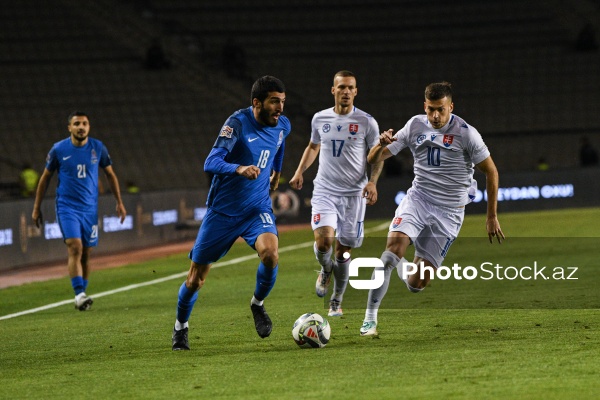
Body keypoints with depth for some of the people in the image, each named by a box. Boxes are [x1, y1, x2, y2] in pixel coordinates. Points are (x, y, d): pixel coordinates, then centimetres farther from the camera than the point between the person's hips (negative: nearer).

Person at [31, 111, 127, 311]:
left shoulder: (98, 148, 1)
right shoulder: (58, 149, -4)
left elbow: (110, 174, 14)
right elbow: (45, 178, 6)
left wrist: (119, 202, 10)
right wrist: (36, 208, 7)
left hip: (90, 208, 3)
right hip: (67, 207, -3)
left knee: (86, 254, 4)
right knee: (75, 248, -19)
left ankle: (81, 297, 15)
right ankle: (79, 294, -24)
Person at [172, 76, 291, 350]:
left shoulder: (282, 126, -1)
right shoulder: (238, 123, -19)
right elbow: (210, 163, -29)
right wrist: (239, 169, -46)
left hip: (257, 207, 3)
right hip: (223, 211, -3)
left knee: (270, 253, -27)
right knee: (196, 276, 4)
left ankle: (258, 304, 1)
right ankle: (180, 326, 29)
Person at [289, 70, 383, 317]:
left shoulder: (366, 122, -2)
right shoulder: (320, 119, 5)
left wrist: (372, 181, -13)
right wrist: (300, 172, 9)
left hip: (354, 194, -1)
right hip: (325, 191, 1)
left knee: (343, 251, 3)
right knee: (323, 241, -21)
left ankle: (337, 302, 21)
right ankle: (326, 270, 14)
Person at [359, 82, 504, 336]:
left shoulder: (466, 133, -10)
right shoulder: (415, 126, -1)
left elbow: (490, 172, -1)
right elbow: (374, 159, 3)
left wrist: (492, 217, -1)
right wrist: (381, 145, -22)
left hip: (448, 212, -2)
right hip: (418, 199, 2)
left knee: (416, 285, -5)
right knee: (393, 246, -28)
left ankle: (405, 271, 35)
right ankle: (370, 318, -21)